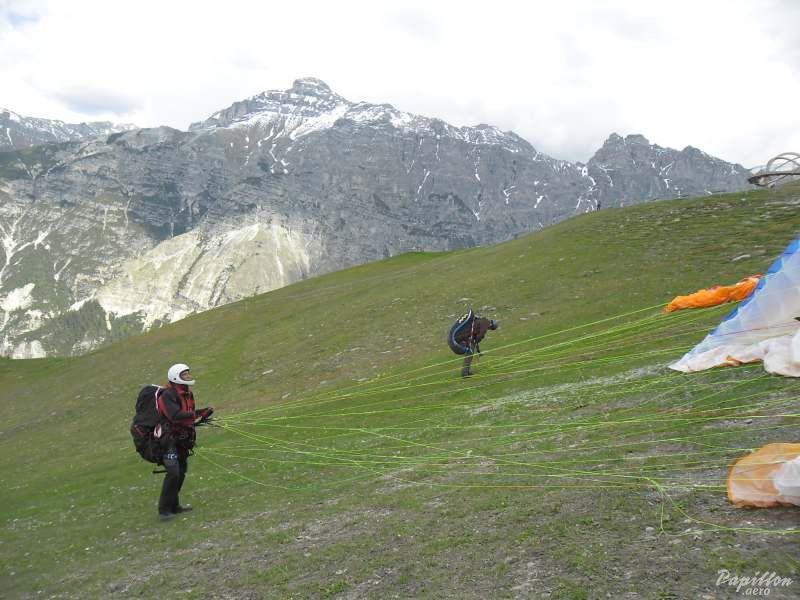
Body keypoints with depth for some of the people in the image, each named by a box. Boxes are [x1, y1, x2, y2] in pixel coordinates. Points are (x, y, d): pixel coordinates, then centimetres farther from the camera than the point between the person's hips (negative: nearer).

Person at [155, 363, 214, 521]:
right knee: (173, 473, -15)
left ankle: (174, 506, 27)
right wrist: (196, 414, -32)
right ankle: (164, 509, -5)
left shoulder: (188, 394, 11)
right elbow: (176, 416, -31)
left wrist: (204, 414, -3)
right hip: (169, 440, -9)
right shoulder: (168, 395, -18)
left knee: (181, 472, 14)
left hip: (182, 439, 9)